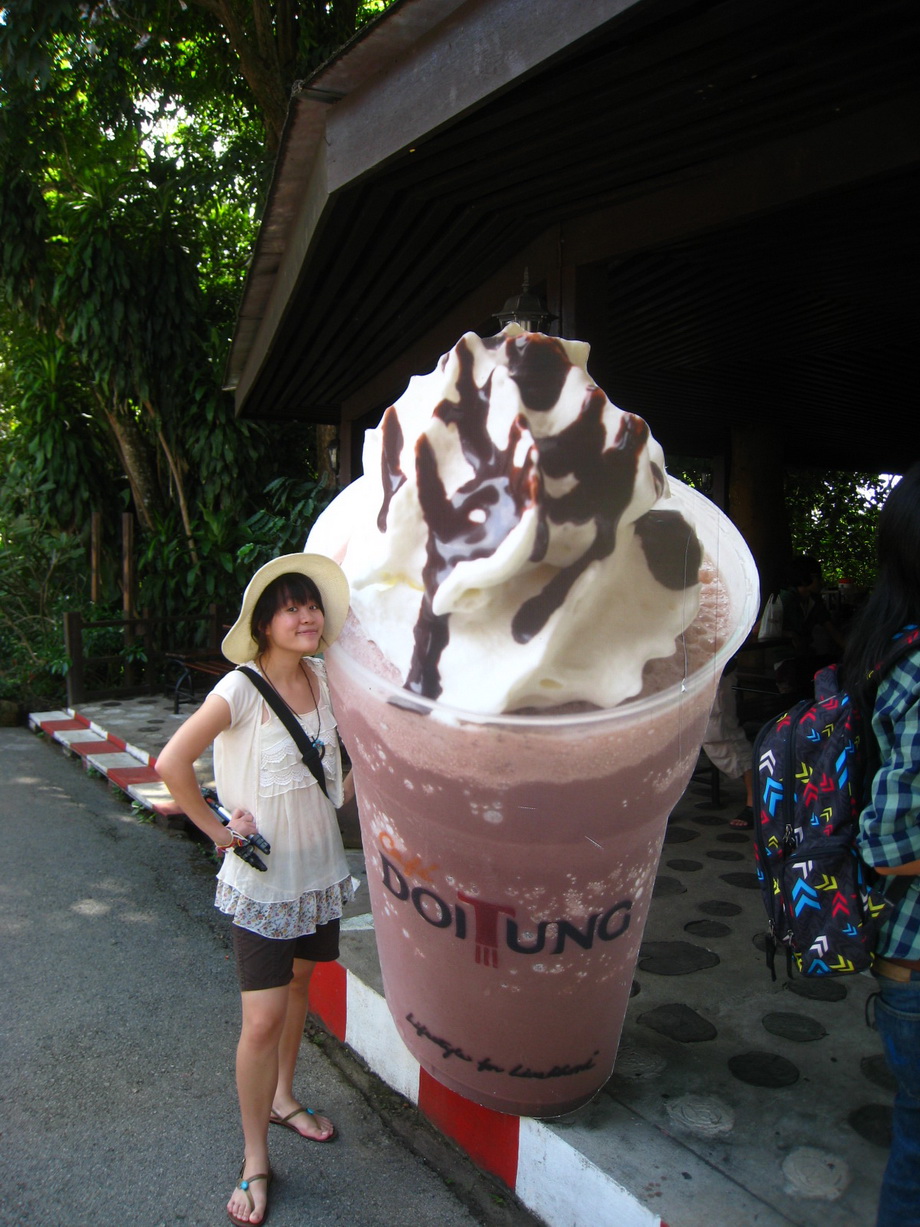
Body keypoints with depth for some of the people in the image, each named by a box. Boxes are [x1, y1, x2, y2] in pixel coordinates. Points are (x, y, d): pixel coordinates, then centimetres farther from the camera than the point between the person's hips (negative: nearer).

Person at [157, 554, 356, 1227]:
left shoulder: (324, 681, -3)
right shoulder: (241, 689, -20)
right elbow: (172, 762, -23)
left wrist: (349, 786, 5)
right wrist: (219, 830, -15)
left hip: (319, 865, 6)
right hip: (261, 875, -5)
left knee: (298, 983, 22)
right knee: (262, 1020, -2)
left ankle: (282, 1097, 46)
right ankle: (255, 1161, 18)